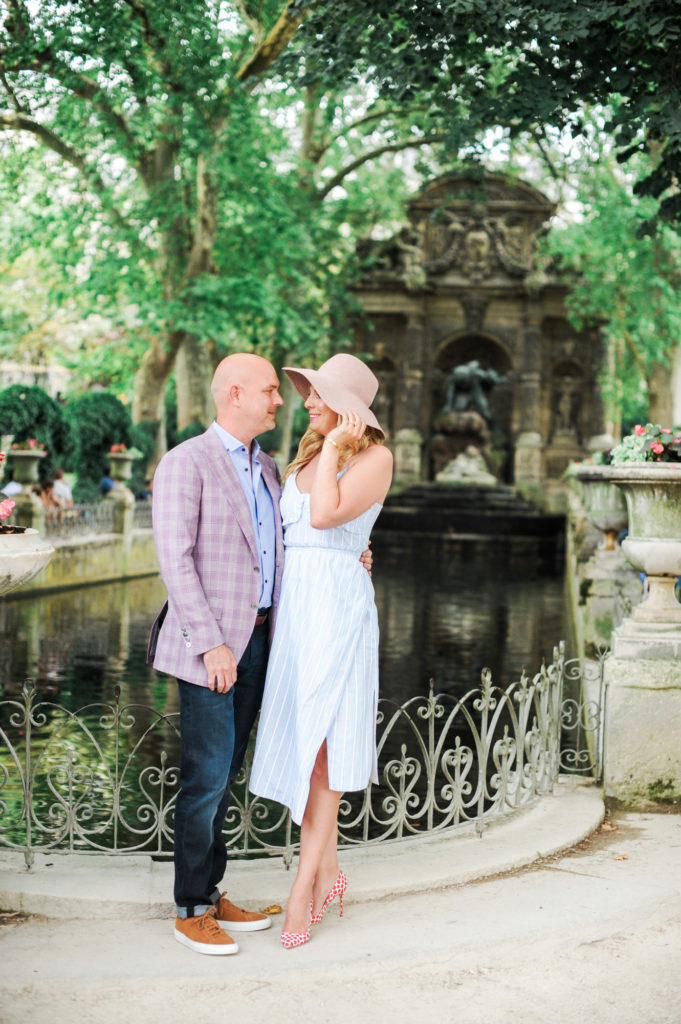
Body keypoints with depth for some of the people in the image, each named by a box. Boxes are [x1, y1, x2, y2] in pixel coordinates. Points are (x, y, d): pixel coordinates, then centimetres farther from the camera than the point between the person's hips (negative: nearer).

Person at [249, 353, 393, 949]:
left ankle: (305, 884, -3)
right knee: (295, 737, 8)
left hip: (336, 603, -7)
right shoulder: (309, 454, 16)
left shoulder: (375, 457, -6)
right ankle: (327, 870, 20)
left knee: (317, 742, -9)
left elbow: (326, 515, -20)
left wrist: (333, 446, -12)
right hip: (292, 603, 8)